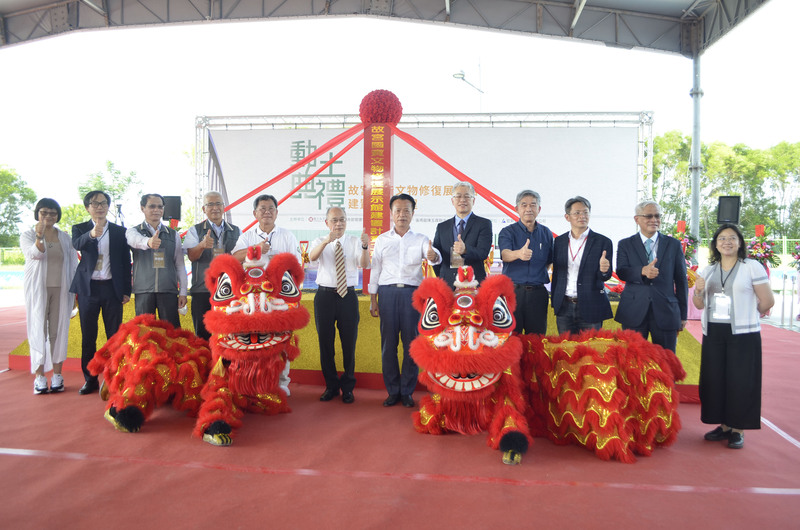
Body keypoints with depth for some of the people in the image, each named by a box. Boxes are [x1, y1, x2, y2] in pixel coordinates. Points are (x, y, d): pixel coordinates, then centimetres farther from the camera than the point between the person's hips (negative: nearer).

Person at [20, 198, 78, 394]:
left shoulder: (64, 238, 12)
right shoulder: (27, 235, 4)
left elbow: (73, 264, 12)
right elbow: (35, 253, -16)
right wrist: (39, 236, -35)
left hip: (60, 289, 2)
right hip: (37, 290, -2)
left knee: (59, 330, 1)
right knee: (38, 330, -3)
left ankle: (57, 374, 7)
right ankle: (39, 375, 0)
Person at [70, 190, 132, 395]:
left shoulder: (119, 231, 7)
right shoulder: (80, 229, 5)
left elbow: (126, 262, 7)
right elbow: (77, 244, -19)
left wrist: (126, 291, 0)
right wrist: (92, 234, -40)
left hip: (112, 288, 0)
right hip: (88, 288, 0)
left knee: (114, 335, 1)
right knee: (88, 335, 6)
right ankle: (90, 379, 15)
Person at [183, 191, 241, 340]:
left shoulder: (236, 231, 15)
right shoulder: (195, 231, 9)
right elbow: (191, 256, -7)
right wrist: (202, 245, -28)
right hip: (203, 290, -1)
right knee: (203, 335, -1)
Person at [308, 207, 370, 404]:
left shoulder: (355, 242, 3)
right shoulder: (320, 242, 5)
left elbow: (364, 265, -14)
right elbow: (312, 257, -19)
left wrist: (365, 247, -34)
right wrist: (326, 242, -37)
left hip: (348, 296, 0)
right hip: (325, 295, 1)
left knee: (349, 342, 5)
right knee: (325, 342, 8)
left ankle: (347, 387, 21)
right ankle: (331, 386, 24)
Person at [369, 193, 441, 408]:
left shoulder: (420, 240, 8)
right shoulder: (382, 240, 11)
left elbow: (435, 256, -11)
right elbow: (375, 270, 12)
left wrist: (433, 256, -37)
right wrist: (373, 300, 7)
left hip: (412, 292, -1)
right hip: (387, 292, 1)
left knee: (411, 342, 1)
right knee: (388, 342, 2)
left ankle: (407, 391, 13)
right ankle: (392, 391, 14)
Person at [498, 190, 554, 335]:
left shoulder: (546, 233, 11)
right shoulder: (507, 232, 0)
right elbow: (505, 255, -19)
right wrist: (519, 254, -40)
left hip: (537, 293, 3)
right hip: (512, 290, -2)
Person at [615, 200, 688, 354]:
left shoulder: (674, 244, 9)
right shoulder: (625, 244, 7)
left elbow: (681, 280, 10)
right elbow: (621, 272, -9)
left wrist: (683, 315, 8)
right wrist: (642, 271, -30)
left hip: (666, 312, 1)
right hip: (634, 313, -1)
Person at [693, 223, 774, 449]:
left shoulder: (752, 267, -4)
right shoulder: (708, 270, 11)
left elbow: (767, 301, -4)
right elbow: (700, 304, 13)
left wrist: (746, 315, 10)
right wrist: (698, 291, -7)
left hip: (742, 334, -5)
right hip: (713, 334, 5)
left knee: (740, 382, -1)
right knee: (715, 380, 7)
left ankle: (738, 430, 12)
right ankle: (724, 426, 20)